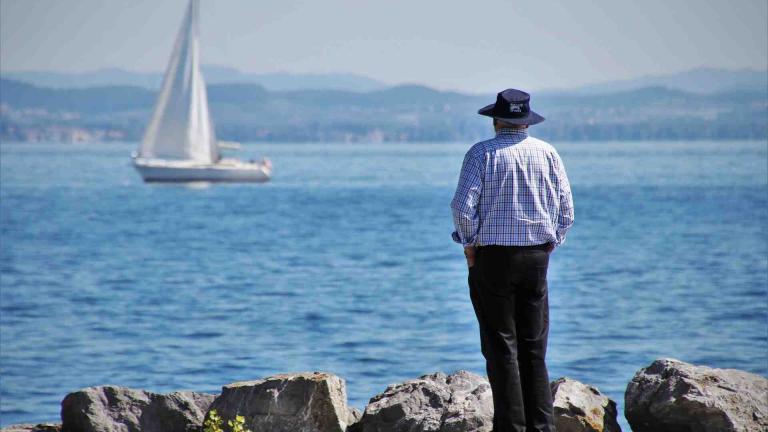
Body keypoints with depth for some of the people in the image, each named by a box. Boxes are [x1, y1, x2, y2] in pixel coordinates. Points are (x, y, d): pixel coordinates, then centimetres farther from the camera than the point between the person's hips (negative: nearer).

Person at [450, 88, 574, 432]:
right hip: (536, 256, 3)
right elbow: (566, 210, 3)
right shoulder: (547, 153, 4)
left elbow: (463, 207, -13)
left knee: (501, 349, 1)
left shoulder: (482, 153, -7)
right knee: (534, 350, 9)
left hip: (493, 256, -3)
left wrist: (470, 246, 0)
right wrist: (549, 245, 13)